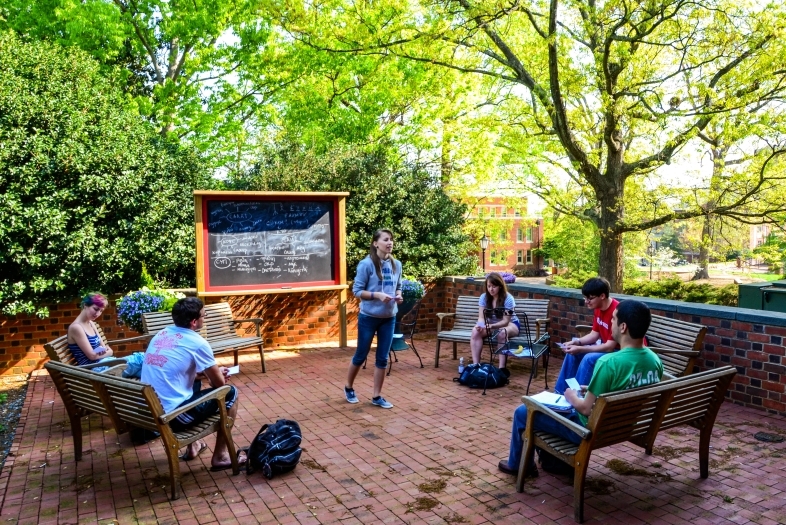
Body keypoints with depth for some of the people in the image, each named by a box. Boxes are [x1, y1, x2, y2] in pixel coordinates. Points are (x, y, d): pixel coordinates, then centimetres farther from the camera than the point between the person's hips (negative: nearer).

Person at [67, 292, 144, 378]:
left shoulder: (91, 323, 14)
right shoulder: (76, 327, -13)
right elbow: (92, 356, -15)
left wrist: (104, 350, -10)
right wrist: (107, 351, -1)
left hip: (102, 362, 8)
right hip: (94, 368, -8)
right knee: (139, 359, -20)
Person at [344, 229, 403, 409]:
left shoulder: (396, 265, 2)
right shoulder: (366, 264, -14)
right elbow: (357, 290, -12)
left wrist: (398, 296, -7)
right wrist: (377, 295, -24)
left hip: (389, 318, 5)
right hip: (368, 317, -5)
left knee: (382, 358, 10)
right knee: (361, 355, 11)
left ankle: (377, 396, 23)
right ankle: (348, 387, 34)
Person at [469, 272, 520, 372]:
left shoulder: (508, 298, -22)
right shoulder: (483, 297, -10)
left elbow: (505, 321, -25)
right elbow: (481, 317, -12)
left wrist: (492, 326, -44)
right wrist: (481, 326, -37)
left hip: (510, 323, -4)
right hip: (491, 324, 4)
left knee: (502, 332, -40)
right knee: (475, 331, -27)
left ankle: (502, 368, -36)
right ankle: (475, 365, -27)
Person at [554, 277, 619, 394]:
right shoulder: (598, 308, 0)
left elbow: (610, 347, -27)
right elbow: (594, 334, 8)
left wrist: (580, 349, -27)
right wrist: (577, 342, -10)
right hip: (605, 347, 9)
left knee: (589, 359, -29)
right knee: (573, 352, 3)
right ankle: (561, 391, 10)